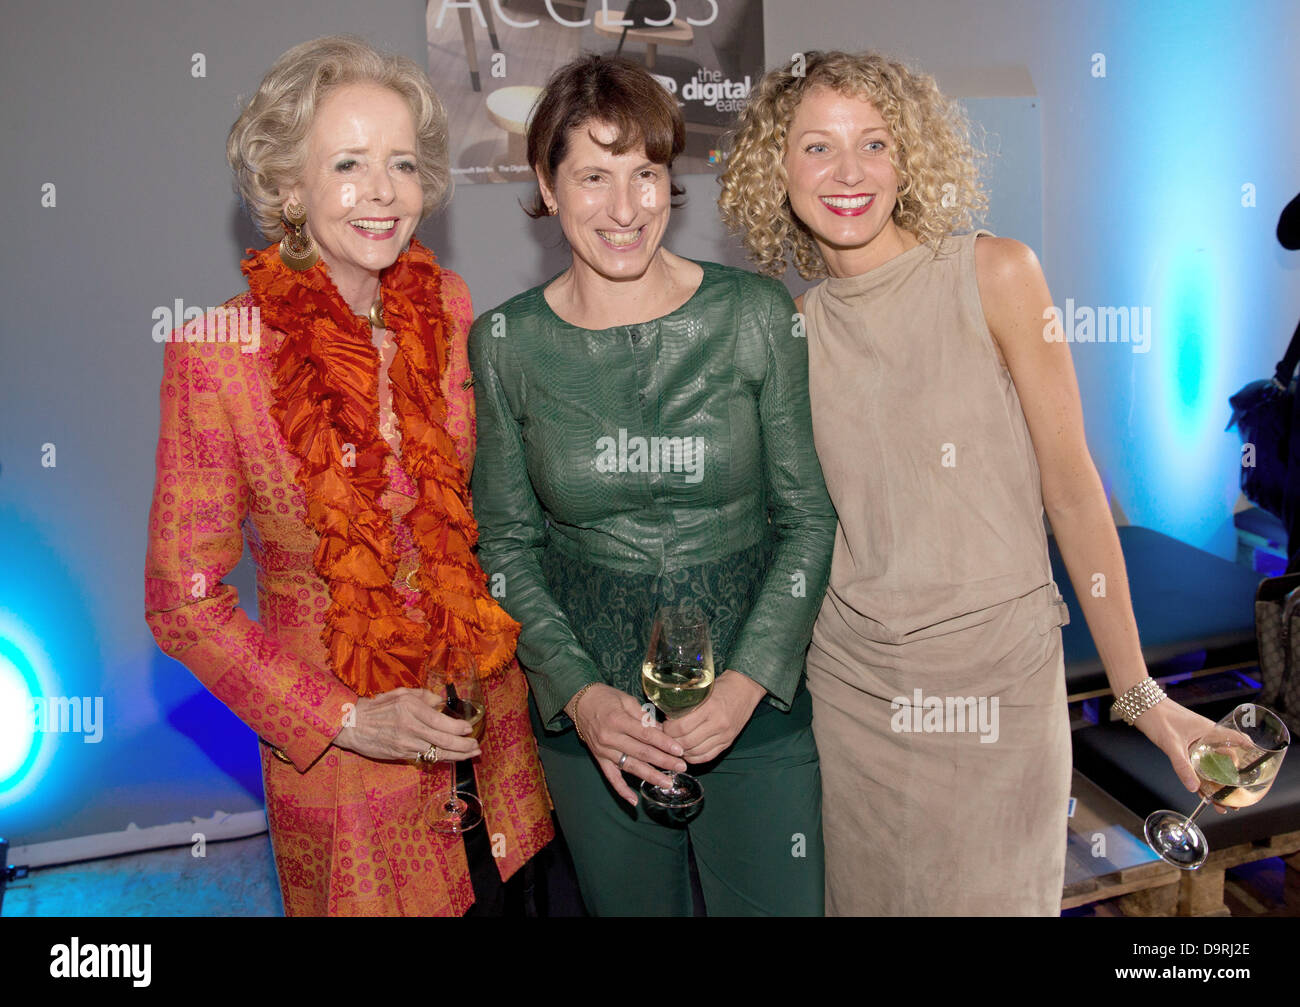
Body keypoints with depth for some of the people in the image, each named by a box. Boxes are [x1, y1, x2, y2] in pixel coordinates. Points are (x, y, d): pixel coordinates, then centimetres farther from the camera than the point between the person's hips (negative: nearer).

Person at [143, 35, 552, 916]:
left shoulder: (448, 306, -5)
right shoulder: (217, 350, -17)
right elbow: (185, 602, -11)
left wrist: (501, 642, 2)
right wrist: (343, 719, -16)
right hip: (341, 747, -3)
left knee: (505, 898, 22)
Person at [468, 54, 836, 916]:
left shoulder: (755, 314, -7)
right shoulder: (505, 344, -4)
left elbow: (809, 516, -3)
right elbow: (507, 543, 1)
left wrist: (747, 682, -14)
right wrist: (577, 691, -11)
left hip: (759, 706, 0)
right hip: (591, 719, 1)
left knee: (777, 903, 11)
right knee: (632, 905, 19)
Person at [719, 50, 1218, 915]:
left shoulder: (996, 275, -7)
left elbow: (1070, 484, -6)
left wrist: (1139, 690, -6)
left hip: (999, 666, -2)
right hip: (851, 676, 3)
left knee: (993, 894, 10)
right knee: (866, 893, 16)